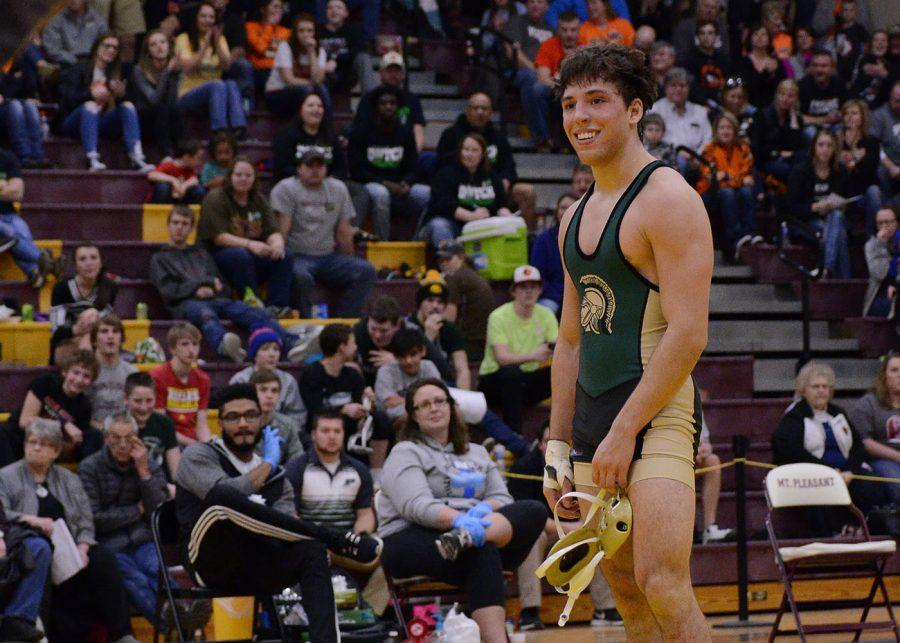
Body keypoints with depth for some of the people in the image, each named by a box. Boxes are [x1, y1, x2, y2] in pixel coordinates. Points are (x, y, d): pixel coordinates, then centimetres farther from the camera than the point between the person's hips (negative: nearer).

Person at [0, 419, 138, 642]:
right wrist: (31, 520, -19)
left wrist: (82, 549, -8)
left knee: (103, 558, -26)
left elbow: (85, 523, 11)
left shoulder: (69, 480, 21)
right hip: (29, 546, -3)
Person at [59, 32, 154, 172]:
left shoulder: (115, 73, 14)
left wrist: (121, 95, -14)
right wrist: (90, 94, -24)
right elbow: (67, 97, -11)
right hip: (75, 122, -5)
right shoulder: (81, 68, -1)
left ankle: (137, 158, -35)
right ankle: (92, 160, -50)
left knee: (128, 105, -15)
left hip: (99, 123, 5)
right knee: (90, 105, -34)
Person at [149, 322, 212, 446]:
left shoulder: (202, 379, 11)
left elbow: (202, 425, 9)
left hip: (194, 443, 5)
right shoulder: (157, 376, -5)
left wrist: (207, 445, -12)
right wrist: (192, 443, -14)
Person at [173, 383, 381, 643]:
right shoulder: (198, 455, 9)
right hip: (213, 563, -4)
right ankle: (338, 540, -27)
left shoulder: (276, 476, 23)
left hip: (257, 569, 4)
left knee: (311, 549, -28)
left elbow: (285, 521, 6)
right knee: (224, 499, -34)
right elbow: (222, 494, -14)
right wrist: (267, 464, 0)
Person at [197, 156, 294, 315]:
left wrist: (277, 243, -22)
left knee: (284, 255, -19)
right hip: (215, 256, -5)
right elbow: (219, 237, -16)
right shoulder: (215, 199, -5)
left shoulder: (258, 200, 14)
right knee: (241, 255, -37)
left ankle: (276, 305, -27)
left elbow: (272, 232, 4)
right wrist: (249, 244, -30)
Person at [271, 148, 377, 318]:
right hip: (298, 256, -5)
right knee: (300, 275, -38)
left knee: (366, 271, -16)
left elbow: (344, 233, 16)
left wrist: (349, 265, 14)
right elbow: (282, 230, -10)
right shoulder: (285, 189, -1)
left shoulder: (339, 189, 15)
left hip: (329, 256, 5)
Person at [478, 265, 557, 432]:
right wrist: (533, 356, -44)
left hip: (529, 380, 5)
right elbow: (502, 358, -26)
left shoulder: (545, 315, 2)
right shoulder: (499, 317, -13)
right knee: (512, 371, -38)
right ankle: (513, 433, -34)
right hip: (494, 380, -5)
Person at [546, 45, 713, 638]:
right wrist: (559, 446, 16)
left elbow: (688, 336, -16)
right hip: (593, 420, 8)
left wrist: (624, 432, -17)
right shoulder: (576, 216, 18)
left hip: (656, 413, -8)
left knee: (661, 584, -20)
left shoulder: (669, 200, -8)